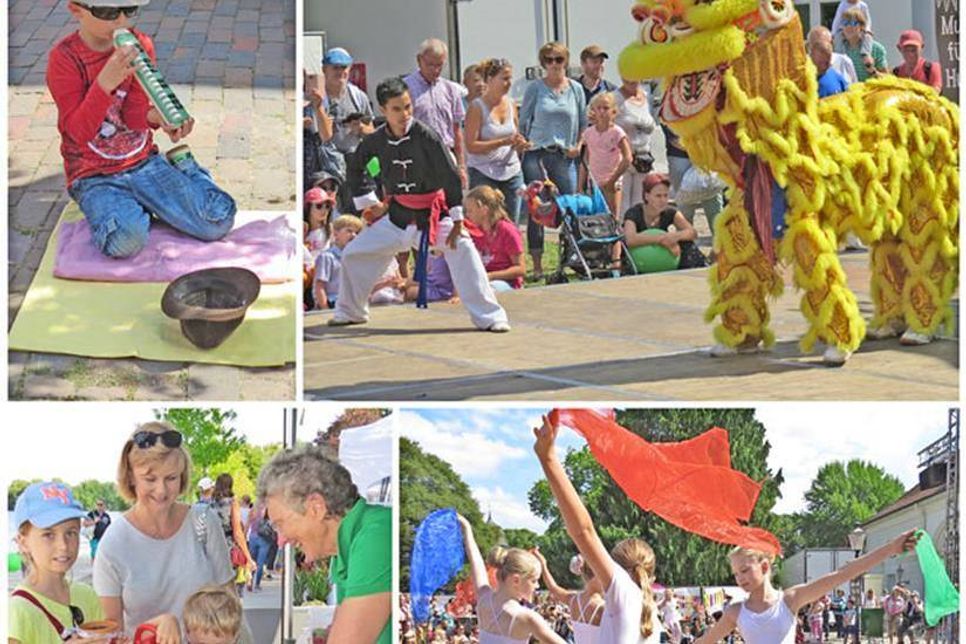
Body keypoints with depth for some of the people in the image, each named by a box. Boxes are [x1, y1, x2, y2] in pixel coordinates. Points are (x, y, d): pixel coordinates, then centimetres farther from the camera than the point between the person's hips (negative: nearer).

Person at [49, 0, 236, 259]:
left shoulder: (139, 45, -1)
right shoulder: (64, 58, -13)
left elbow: (135, 118, -3)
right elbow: (79, 132, -21)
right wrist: (106, 82, -35)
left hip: (143, 162, 3)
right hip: (95, 177, -3)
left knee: (220, 220, -12)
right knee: (125, 240, -35)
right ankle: (127, 209, 3)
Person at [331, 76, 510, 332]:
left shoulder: (426, 137, -19)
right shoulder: (376, 141, -6)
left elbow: (451, 177, -17)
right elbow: (355, 171, 15)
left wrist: (456, 221, -18)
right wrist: (370, 203, 11)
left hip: (433, 212, -4)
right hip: (397, 215, 4)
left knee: (463, 252, -24)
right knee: (354, 255, 6)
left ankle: (490, 318, -19)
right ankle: (349, 312, 29)